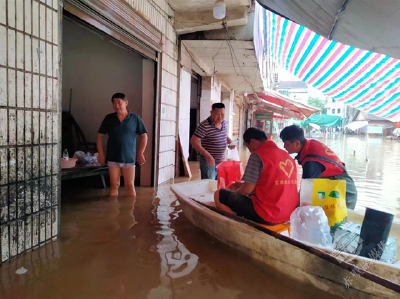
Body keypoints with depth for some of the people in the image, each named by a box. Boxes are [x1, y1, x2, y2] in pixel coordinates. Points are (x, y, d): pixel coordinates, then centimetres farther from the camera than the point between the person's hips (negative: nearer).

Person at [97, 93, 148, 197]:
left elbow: (144, 136, 3)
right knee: (114, 185, 5)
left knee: (130, 186, 3)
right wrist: (101, 154, 2)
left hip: (129, 158, -1)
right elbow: (100, 136, 9)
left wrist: (140, 154, -1)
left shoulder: (135, 118, 0)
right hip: (113, 158, 1)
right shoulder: (108, 118, 4)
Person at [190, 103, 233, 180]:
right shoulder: (205, 125, -17)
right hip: (209, 162, -7)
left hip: (221, 161, 7)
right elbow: (194, 141, -21)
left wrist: (230, 142, 2)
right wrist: (207, 155, -29)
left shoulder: (224, 124, 7)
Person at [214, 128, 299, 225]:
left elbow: (248, 189, -11)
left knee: (219, 195, 3)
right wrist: (243, 184, 23)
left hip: (265, 215, -8)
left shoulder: (258, 155, -13)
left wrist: (235, 191, 10)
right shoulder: (287, 156, 11)